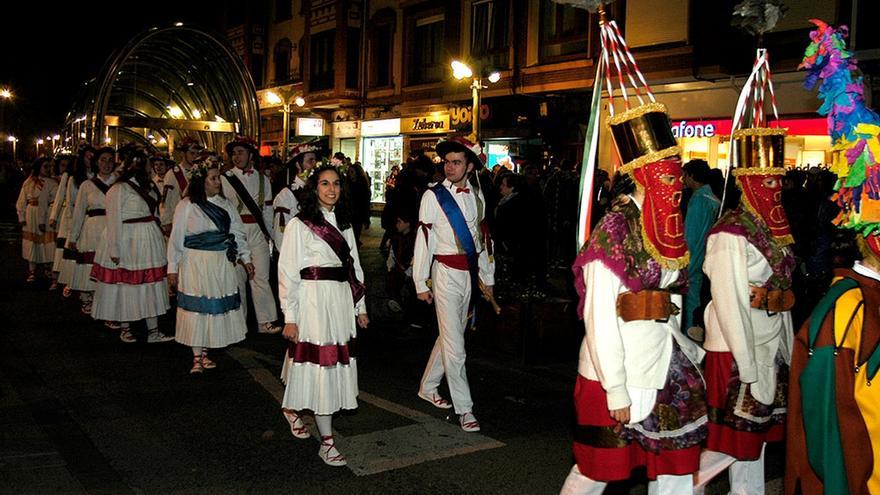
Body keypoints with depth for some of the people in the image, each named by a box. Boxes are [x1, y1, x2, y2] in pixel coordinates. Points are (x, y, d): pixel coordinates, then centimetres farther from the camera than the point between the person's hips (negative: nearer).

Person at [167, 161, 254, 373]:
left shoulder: (225, 204, 7)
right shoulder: (186, 205, -4)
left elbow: (237, 232, 11)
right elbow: (176, 238, -2)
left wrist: (246, 258, 7)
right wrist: (173, 268, -3)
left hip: (221, 263, 4)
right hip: (195, 263, -4)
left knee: (217, 306, 5)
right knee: (197, 307, 0)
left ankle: (205, 352, 18)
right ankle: (197, 357, 10)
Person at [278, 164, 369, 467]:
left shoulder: (344, 224, 14)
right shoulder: (299, 224, -6)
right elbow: (288, 271, -8)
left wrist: (360, 306, 14)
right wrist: (290, 317, -12)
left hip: (341, 302, 7)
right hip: (313, 301, -7)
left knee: (336, 364, 12)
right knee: (321, 365, -6)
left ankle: (292, 408, 36)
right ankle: (327, 442, 1)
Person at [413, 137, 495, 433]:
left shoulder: (477, 195, 7)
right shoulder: (434, 196, -7)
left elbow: (483, 237, 13)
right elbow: (423, 239, -7)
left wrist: (487, 277, 14)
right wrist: (421, 283, -8)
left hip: (470, 273, 6)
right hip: (447, 272, -5)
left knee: (450, 335, 16)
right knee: (454, 342, -4)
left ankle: (427, 388, 33)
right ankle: (464, 408, 4)